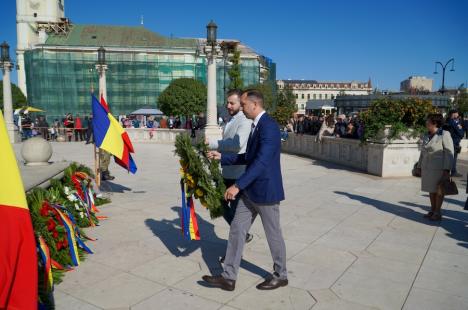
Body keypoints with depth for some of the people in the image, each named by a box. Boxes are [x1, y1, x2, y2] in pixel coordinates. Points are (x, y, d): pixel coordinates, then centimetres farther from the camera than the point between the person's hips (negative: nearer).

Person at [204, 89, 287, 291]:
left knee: (273, 234, 8)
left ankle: (280, 276, 29)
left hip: (265, 190, -9)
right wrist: (222, 157, 13)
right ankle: (229, 277, 17)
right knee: (236, 230, 8)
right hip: (250, 191, 9)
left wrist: (238, 185, -31)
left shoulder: (269, 126, -19)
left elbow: (261, 161, -28)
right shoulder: (257, 125, 12)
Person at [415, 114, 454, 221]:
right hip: (427, 168, 7)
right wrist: (419, 167, 14)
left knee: (439, 190, 3)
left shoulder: (444, 135, -11)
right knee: (431, 190, 12)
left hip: (439, 168, -7)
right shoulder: (426, 136, 10)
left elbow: (449, 153, -14)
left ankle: (437, 213, 12)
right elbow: (423, 153, 16)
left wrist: (447, 169, -19)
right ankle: (432, 210, 23)